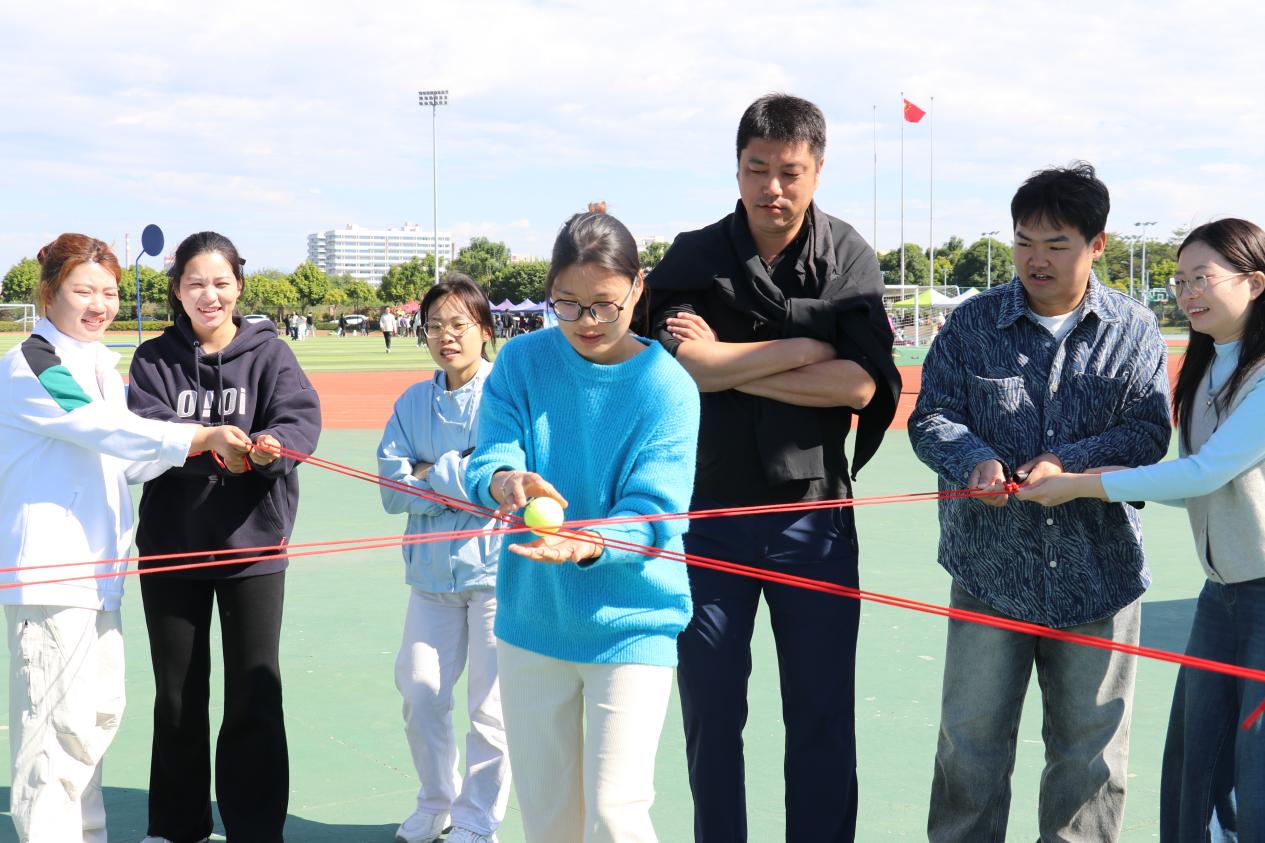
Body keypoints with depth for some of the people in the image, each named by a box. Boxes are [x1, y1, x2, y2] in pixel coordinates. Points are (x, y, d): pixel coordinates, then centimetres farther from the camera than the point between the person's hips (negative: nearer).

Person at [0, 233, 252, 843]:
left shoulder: (101, 364, 18)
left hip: (97, 564, 9)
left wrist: (213, 446, 4)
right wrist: (198, 437, -30)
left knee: (101, 711, 15)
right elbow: (104, 429, -22)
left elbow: (125, 461, 19)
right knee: (61, 720, -10)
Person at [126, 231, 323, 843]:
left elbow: (301, 418, -15)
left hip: (251, 544, -1)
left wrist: (271, 443, -38)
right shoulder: (155, 360, 3)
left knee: (254, 696, 0)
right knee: (177, 697, 13)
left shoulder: (269, 355, 1)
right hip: (171, 544, 2)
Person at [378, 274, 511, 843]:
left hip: (496, 567, -5)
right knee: (419, 690, 10)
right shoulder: (414, 402, 7)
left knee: (489, 707, 2)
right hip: (433, 569, 5)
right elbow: (393, 491, 1)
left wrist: (433, 473, -8)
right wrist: (463, 485, -12)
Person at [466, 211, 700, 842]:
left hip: (629, 624, -3)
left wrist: (586, 546, -38)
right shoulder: (522, 362, -3)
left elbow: (651, 513, -18)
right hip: (532, 618, 4)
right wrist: (504, 481, -35)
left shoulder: (667, 387, -12)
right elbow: (485, 462, -10)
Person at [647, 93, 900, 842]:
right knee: (711, 716, 6)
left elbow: (861, 385, -12)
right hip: (710, 513, 0)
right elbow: (683, 366, -16)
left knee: (823, 719, 5)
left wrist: (728, 364, -13)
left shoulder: (848, 259, 0)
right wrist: (812, 345, -12)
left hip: (813, 515, 0)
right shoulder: (694, 258, 0)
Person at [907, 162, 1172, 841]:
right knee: (969, 743, 5)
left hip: (1098, 574, 0)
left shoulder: (1133, 331, 3)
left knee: (1091, 752, 10)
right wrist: (975, 460, -21)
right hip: (989, 567, 0)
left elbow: (1147, 432, -3)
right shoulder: (974, 323, 3)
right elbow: (930, 416, 1)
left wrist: (1066, 463, -20)